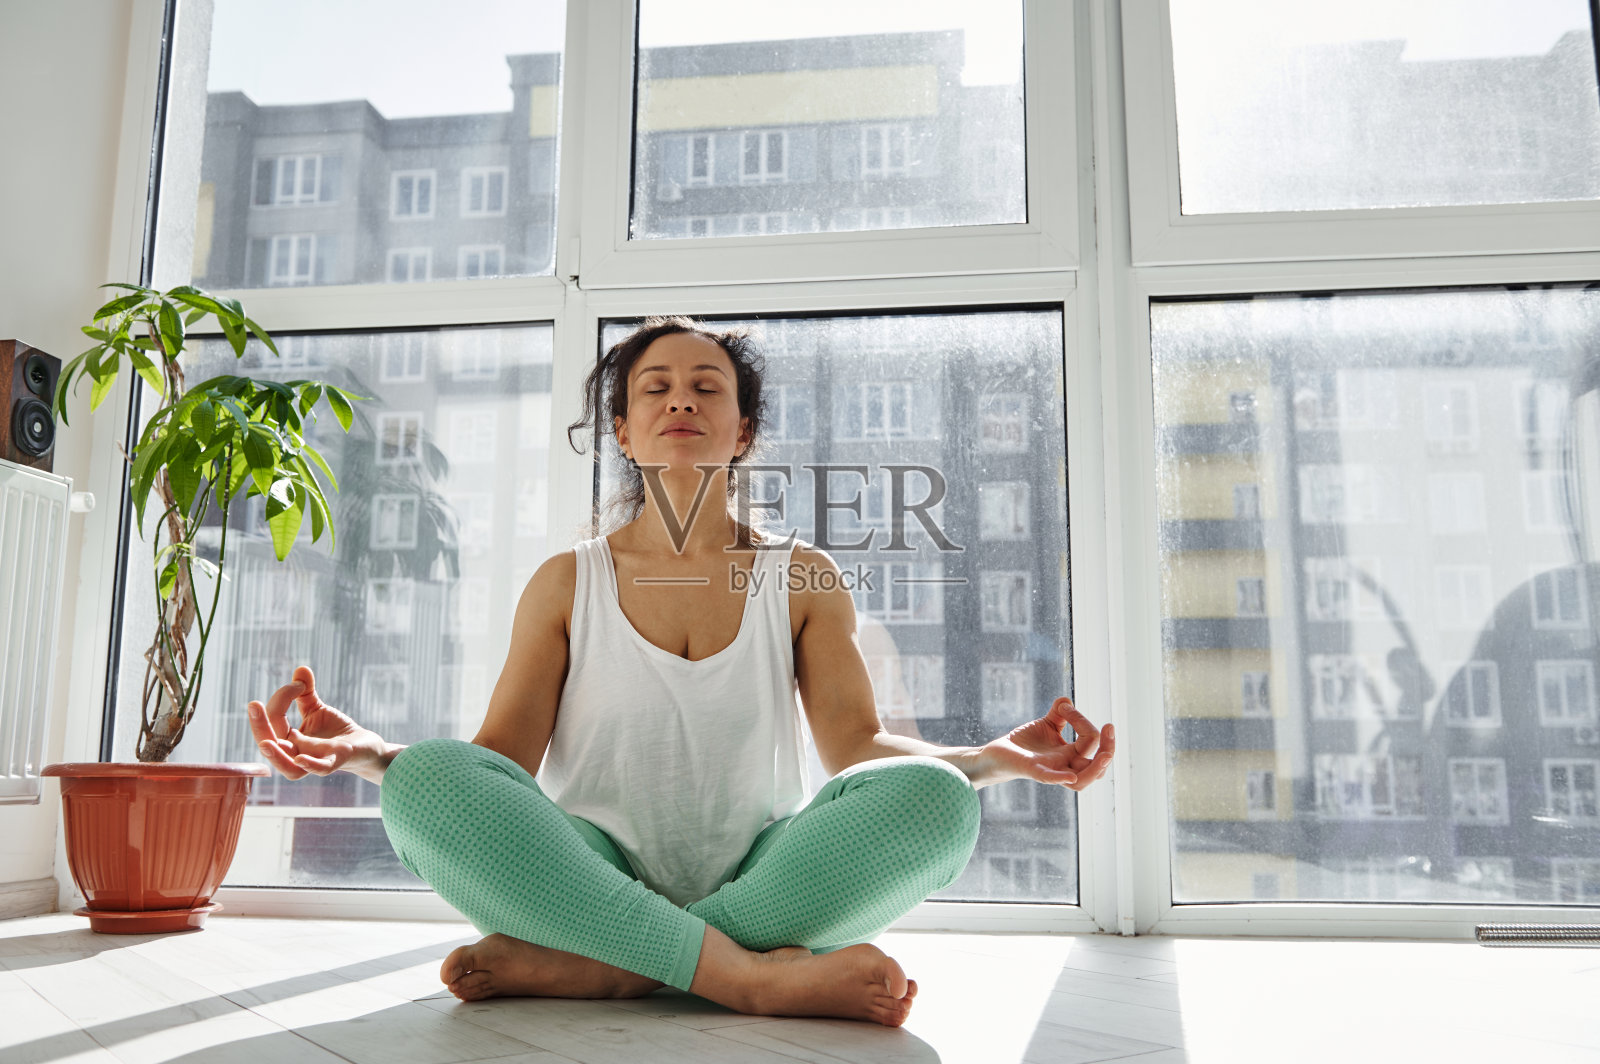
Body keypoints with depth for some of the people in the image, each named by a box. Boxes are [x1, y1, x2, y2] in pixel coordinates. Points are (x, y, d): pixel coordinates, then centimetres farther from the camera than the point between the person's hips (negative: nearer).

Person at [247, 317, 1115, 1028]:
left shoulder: (802, 581, 11)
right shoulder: (568, 583, 10)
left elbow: (857, 746, -1)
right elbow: (498, 758, 2)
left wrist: (1000, 756, -19)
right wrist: (364, 750, -18)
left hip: (755, 885, 1)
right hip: (595, 888, 0)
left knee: (930, 796, -27)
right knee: (428, 778, -27)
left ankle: (596, 971, -26)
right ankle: (755, 976, -29)